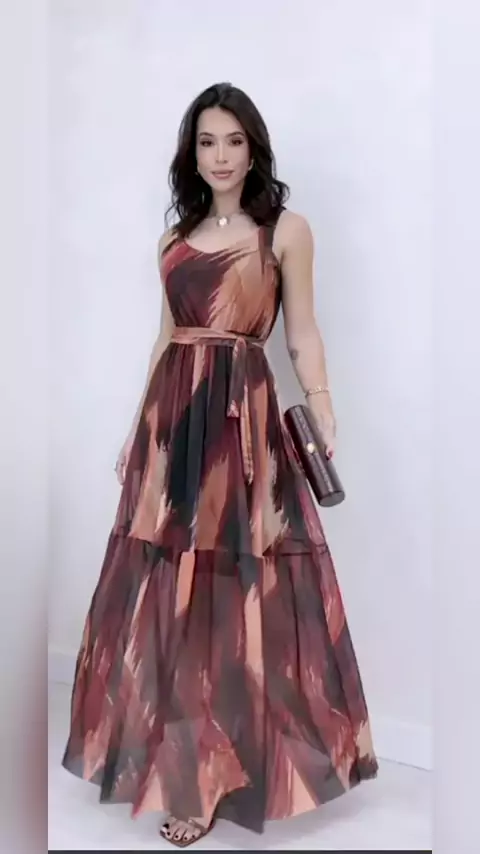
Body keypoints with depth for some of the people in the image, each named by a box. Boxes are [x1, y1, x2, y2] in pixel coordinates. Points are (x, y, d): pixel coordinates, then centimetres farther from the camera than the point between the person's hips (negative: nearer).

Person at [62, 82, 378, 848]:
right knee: (169, 588, 7)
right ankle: (184, 762, 23)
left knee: (234, 586, -1)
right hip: (172, 413, 5)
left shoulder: (286, 228, 2)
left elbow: (302, 334, 0)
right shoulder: (175, 238, 16)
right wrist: (139, 429, 15)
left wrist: (324, 415, -10)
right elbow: (166, 337, 17)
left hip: (241, 413, -5)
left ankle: (212, 773, 12)